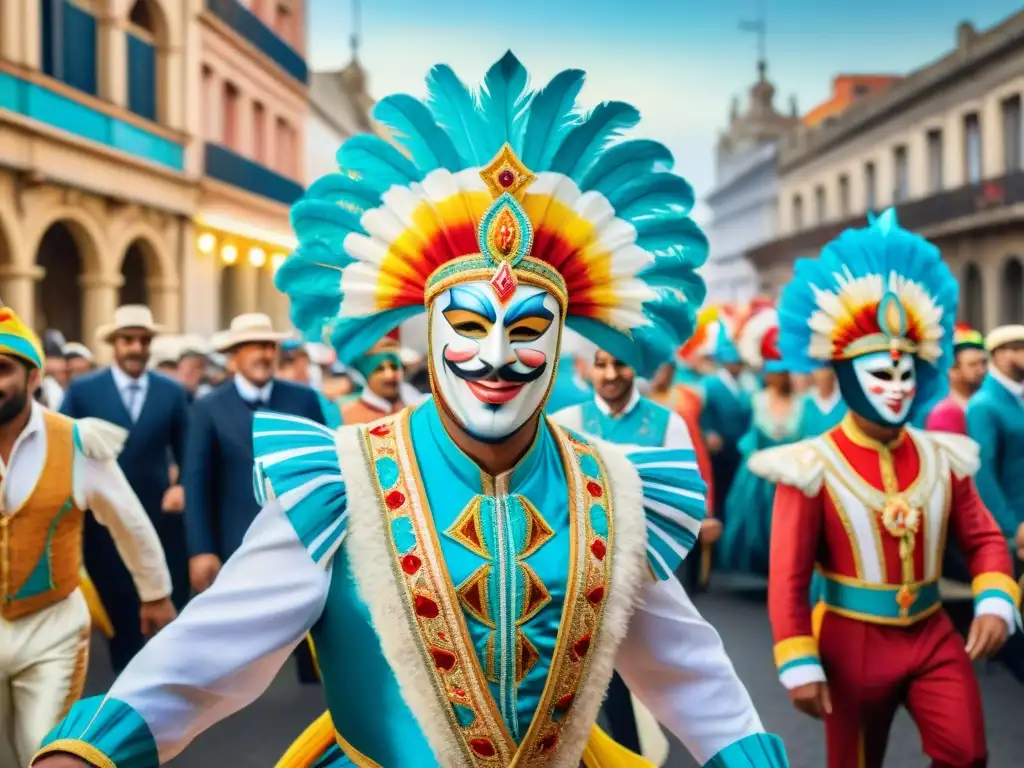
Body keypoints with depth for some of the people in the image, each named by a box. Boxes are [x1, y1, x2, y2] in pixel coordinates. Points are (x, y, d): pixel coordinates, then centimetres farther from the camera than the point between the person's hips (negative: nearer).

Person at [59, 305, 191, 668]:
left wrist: (185, 486, -9)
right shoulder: (82, 390, 0)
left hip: (160, 519, 1)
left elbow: (187, 453, 9)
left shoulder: (172, 392, 5)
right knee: (119, 615, 9)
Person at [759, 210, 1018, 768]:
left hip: (933, 635, 4)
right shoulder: (812, 468, -13)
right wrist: (799, 665, -16)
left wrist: (995, 602, -13)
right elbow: (788, 577, -14)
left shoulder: (943, 458, 1)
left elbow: (984, 539, 6)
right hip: (854, 641, -3)